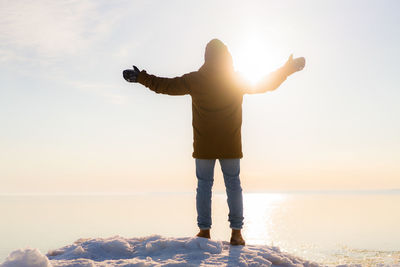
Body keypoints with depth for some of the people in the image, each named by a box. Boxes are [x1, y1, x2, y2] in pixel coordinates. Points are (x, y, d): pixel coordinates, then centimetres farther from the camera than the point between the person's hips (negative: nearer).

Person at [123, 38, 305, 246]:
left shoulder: (194, 80, -5)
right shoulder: (238, 79, -3)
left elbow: (166, 85, 2)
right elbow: (267, 84, 6)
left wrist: (141, 78, 14)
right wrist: (289, 68, 18)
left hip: (204, 146, 0)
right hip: (230, 145, 1)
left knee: (204, 185, 8)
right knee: (233, 185, 7)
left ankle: (204, 231, 10)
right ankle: (236, 232, 7)